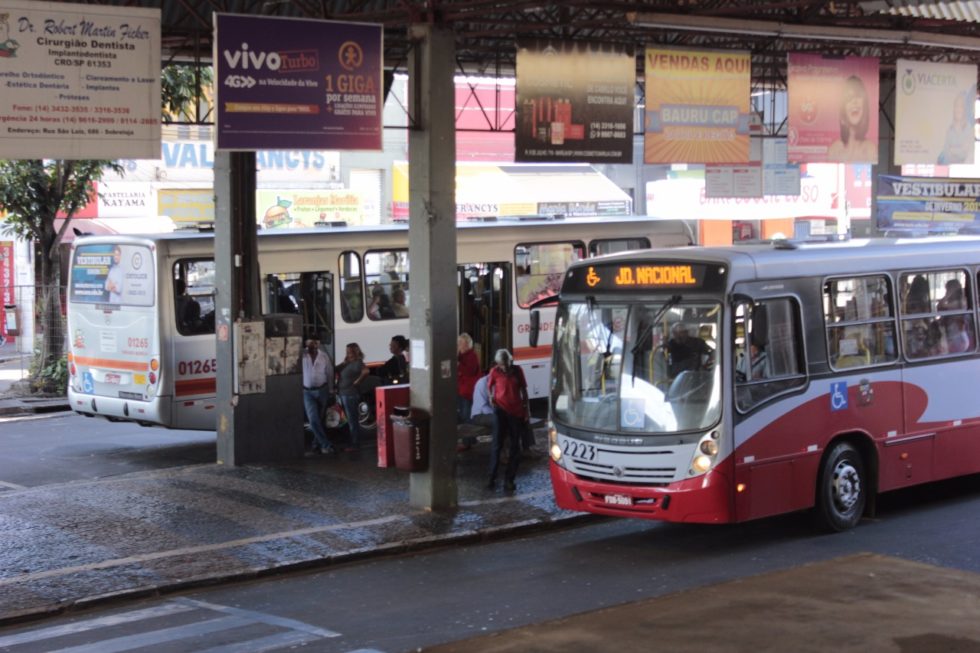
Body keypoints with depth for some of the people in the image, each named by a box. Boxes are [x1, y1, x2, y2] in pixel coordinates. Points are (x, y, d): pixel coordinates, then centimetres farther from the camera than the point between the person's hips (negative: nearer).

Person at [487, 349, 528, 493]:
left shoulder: (517, 370, 0)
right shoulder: (495, 372, -4)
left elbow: (523, 389, 7)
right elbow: (489, 385, 13)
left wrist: (526, 409, 6)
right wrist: (491, 397, -6)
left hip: (517, 411, 2)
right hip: (501, 410, -2)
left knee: (515, 446, 5)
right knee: (497, 445, -5)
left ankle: (509, 479, 11)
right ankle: (492, 478, 1)